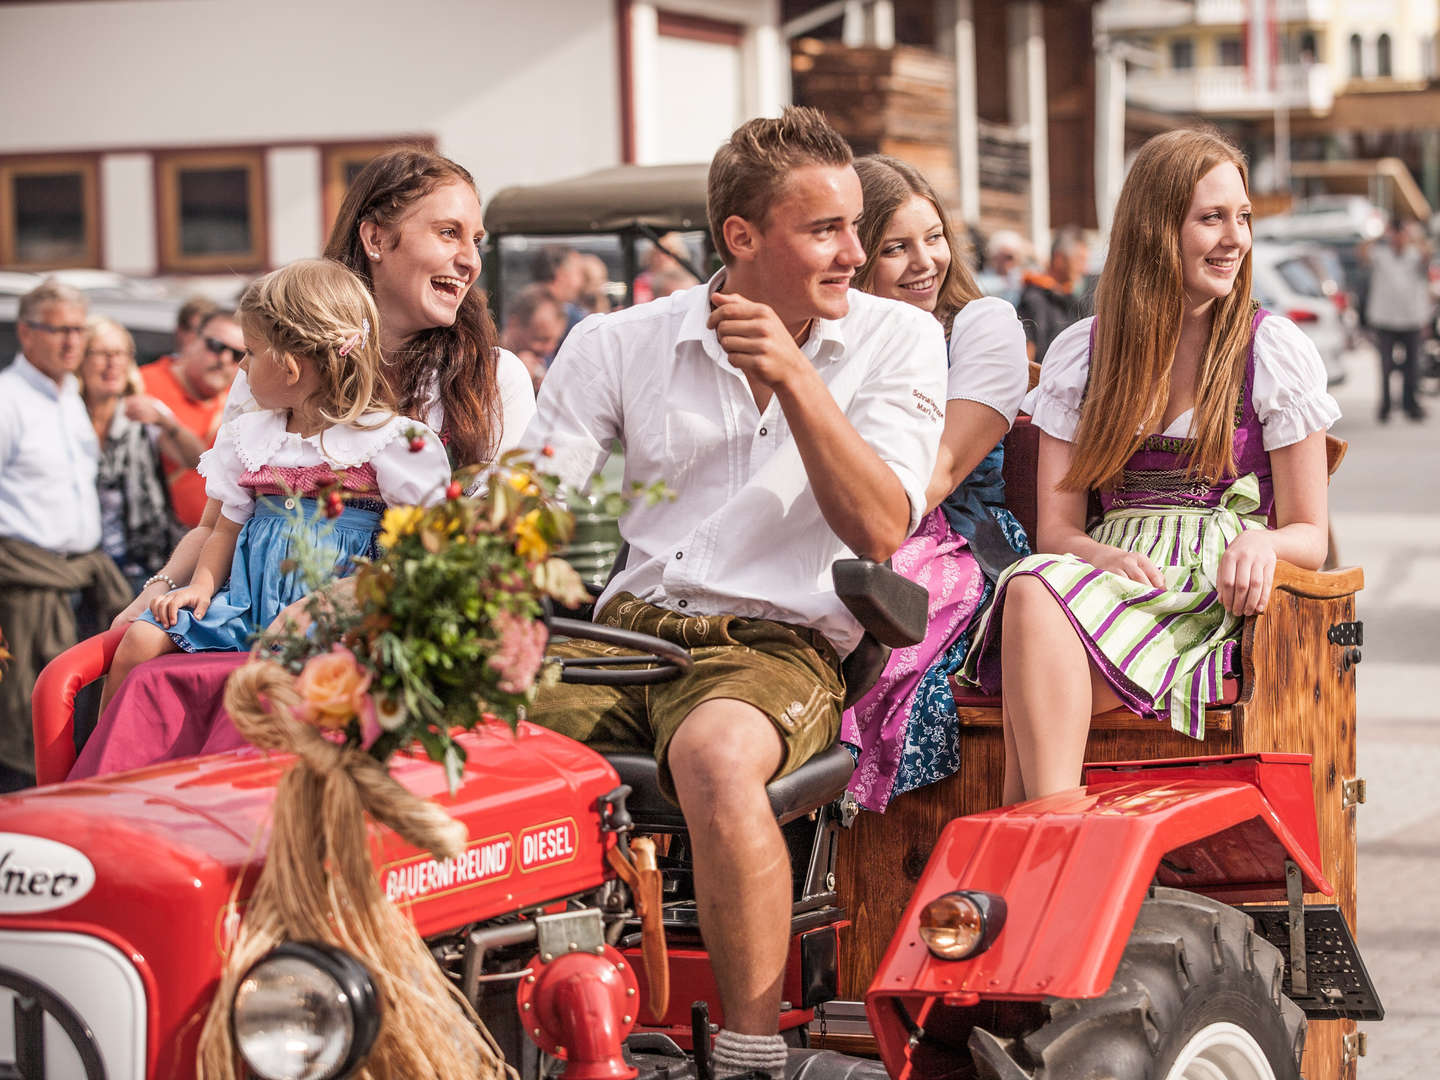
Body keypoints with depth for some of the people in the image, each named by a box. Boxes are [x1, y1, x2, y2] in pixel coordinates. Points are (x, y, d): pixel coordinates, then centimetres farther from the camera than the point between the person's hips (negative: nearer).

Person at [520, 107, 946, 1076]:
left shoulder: (896, 342, 3)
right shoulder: (620, 347, 8)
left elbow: (878, 531, -9)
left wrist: (793, 376, -18)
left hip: (779, 642, -3)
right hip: (629, 627, 3)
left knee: (714, 755, -38)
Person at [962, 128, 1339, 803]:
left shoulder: (1275, 351, 7)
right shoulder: (1080, 354, 14)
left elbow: (1309, 535, 7)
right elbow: (1056, 526, 9)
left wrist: (1261, 543, -18)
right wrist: (1107, 557, -15)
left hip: (1213, 601, -3)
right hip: (1114, 581, 3)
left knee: (1043, 594, -34)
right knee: (1030, 589, -36)